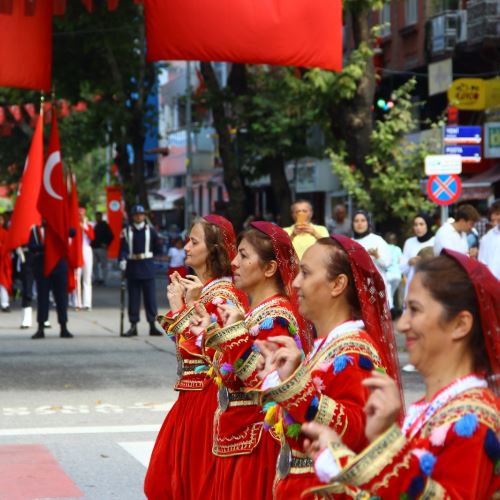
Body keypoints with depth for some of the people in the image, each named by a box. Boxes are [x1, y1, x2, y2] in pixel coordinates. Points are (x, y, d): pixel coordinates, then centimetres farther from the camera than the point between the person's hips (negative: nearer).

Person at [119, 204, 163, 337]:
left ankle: (152, 325, 5)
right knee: (133, 297, 4)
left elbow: (158, 249, 9)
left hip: (147, 267, 0)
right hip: (132, 268, 0)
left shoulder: (150, 231, 5)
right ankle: (133, 325, 8)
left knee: (150, 296, 0)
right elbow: (123, 248, -6)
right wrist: (122, 260, -20)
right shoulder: (126, 231, 3)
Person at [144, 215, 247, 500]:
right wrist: (179, 302, 4)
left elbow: (198, 349, -23)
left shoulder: (221, 294, -16)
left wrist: (182, 306, -15)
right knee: (167, 477, 17)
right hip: (191, 395, 10)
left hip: (207, 398, -10)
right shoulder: (199, 289, 11)